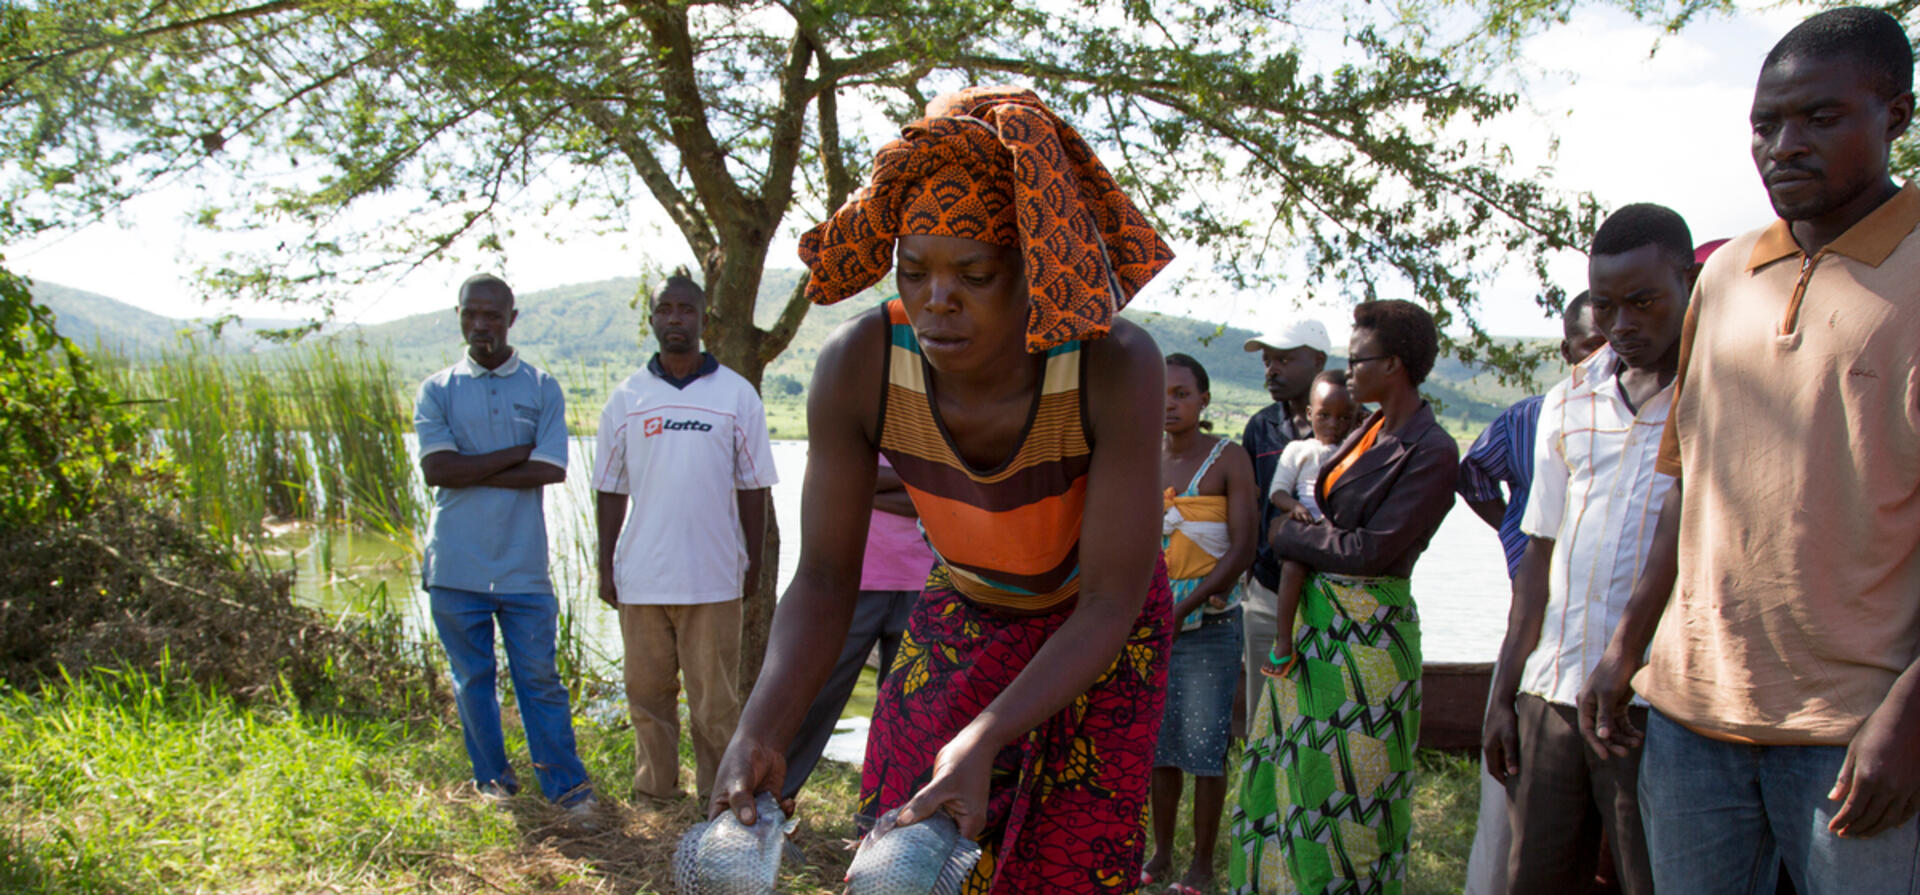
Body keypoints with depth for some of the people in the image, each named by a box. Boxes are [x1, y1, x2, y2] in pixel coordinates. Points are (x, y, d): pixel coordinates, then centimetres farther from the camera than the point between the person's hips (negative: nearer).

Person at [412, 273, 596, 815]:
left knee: (539, 677, 0)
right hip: (456, 565, 1)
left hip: (523, 564, -1)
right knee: (472, 679, 11)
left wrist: (471, 472, -10)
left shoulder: (542, 389, 4)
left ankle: (565, 783, 7)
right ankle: (492, 778, 25)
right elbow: (436, 470, -9)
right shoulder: (437, 391, 5)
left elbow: (551, 470, -8)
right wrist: (518, 453, -10)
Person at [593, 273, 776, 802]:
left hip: (714, 578, -1)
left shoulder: (736, 394, 4)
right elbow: (611, 490, 9)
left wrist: (755, 561, 4)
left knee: (715, 698, 3)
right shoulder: (627, 397, 7)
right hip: (641, 577, 2)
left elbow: (752, 486, 6)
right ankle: (654, 790, 21)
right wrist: (606, 565, 4)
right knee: (648, 692, 8)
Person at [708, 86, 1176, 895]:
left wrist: (984, 740, -44)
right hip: (962, 615, 2)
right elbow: (824, 577, -20)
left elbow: (1111, 602, -31)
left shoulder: (1116, 365, -36)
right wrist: (762, 728, -37)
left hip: (1098, 628, -1)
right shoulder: (857, 366, -29)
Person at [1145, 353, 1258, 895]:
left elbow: (1242, 550, -11)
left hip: (1208, 622, -4)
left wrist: (1184, 607, -18)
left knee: (1204, 748, -1)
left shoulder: (1228, 459, -5)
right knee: (1158, 743, 8)